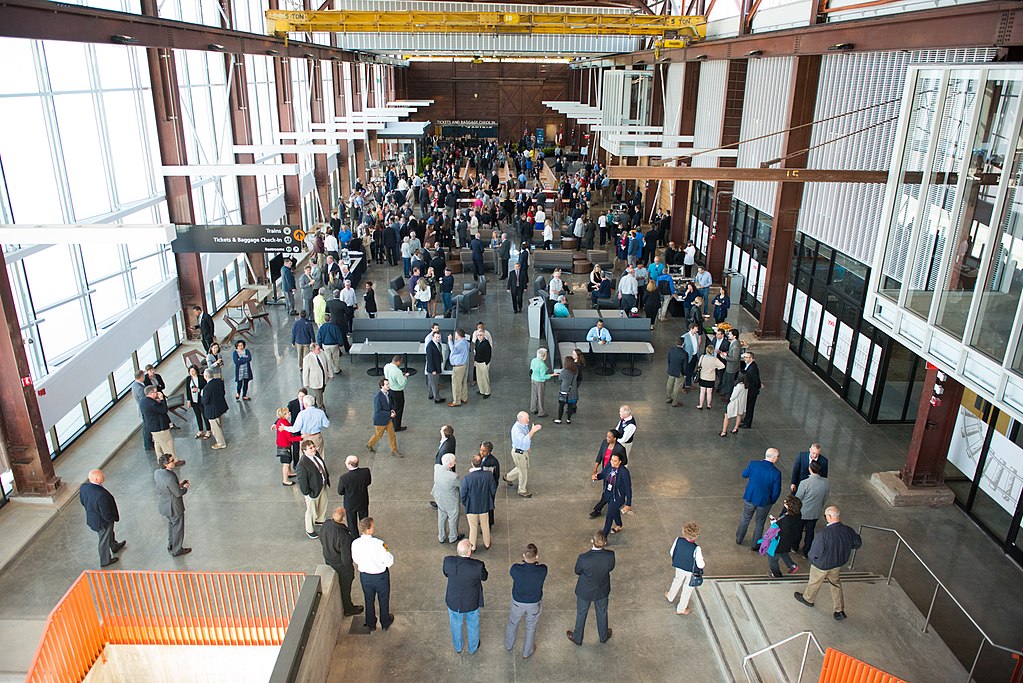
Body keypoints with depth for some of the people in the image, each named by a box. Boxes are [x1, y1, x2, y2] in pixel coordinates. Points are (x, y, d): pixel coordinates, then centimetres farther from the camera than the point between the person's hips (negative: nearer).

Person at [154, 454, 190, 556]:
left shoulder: (156, 473, -11)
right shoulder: (170, 478, -37)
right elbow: (178, 493, -25)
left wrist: (178, 484, 3)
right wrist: (185, 487, -5)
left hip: (164, 504, 8)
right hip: (174, 507, -8)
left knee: (171, 524, 31)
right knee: (178, 529, 16)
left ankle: (171, 545, 49)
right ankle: (176, 550, 35)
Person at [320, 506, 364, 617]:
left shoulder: (326, 524, -21)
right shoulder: (344, 536, -41)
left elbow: (321, 539, 1)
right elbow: (346, 558, -29)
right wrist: (349, 568, -8)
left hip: (328, 560, 7)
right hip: (341, 566, -6)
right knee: (345, 587, 20)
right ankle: (348, 609, 44)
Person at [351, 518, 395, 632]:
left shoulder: (355, 544, -20)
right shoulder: (378, 544, -33)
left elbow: (356, 560, -3)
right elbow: (389, 562, -25)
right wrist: (386, 551, -10)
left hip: (365, 576, 3)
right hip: (380, 576, -3)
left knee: (369, 600, 27)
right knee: (383, 600, 23)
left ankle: (371, 624, 46)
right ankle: (385, 623, 44)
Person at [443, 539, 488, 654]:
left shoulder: (448, 561, -28)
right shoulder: (478, 566, -34)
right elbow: (484, 577, -11)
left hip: (454, 602, 2)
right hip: (471, 603, -2)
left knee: (456, 625, 31)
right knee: (473, 625, 29)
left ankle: (458, 648, 55)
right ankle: (473, 648, 53)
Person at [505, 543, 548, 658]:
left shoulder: (515, 568, -33)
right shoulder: (543, 570, -32)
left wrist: (524, 561, -8)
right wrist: (537, 561, -10)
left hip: (517, 602, 0)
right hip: (535, 604, 0)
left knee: (513, 623, 29)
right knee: (531, 627, 26)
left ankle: (508, 646, 53)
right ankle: (527, 652, 46)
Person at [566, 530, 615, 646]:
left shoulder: (583, 558, -36)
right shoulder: (610, 555, -30)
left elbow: (577, 571, -15)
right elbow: (611, 568, -8)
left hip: (585, 592, -2)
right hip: (602, 591, 2)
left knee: (581, 614, 25)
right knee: (602, 613, 29)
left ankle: (577, 638, 47)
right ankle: (603, 636, 52)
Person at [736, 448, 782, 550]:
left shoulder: (753, 464, -18)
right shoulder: (776, 473, -23)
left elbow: (744, 475, 0)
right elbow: (776, 491, -13)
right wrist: (772, 502, 5)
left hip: (749, 498, 2)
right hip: (764, 501, -2)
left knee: (745, 519, 25)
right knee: (760, 523, 21)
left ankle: (739, 539, 42)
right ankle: (755, 545, 35)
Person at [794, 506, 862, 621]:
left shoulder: (824, 533, -38)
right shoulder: (848, 531, -20)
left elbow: (815, 552, -29)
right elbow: (858, 543, 1)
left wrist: (810, 556, -6)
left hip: (822, 564, -5)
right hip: (838, 563, 5)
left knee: (814, 582, 22)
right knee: (836, 584, 26)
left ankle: (807, 599, 47)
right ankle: (840, 611, 33)